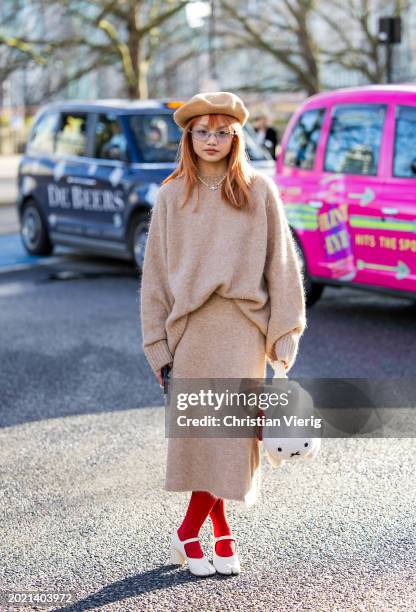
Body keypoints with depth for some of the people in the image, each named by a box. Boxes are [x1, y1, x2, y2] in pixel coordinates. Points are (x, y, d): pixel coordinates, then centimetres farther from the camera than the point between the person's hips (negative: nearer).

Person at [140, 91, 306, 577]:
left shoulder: (259, 191, 5)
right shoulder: (171, 196, 9)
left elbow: (281, 266, 4)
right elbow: (155, 273, 9)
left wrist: (283, 335, -2)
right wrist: (158, 345, 4)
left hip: (242, 323, -1)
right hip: (190, 325, 1)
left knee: (231, 430, -4)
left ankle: (189, 533, 12)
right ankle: (222, 533, 14)